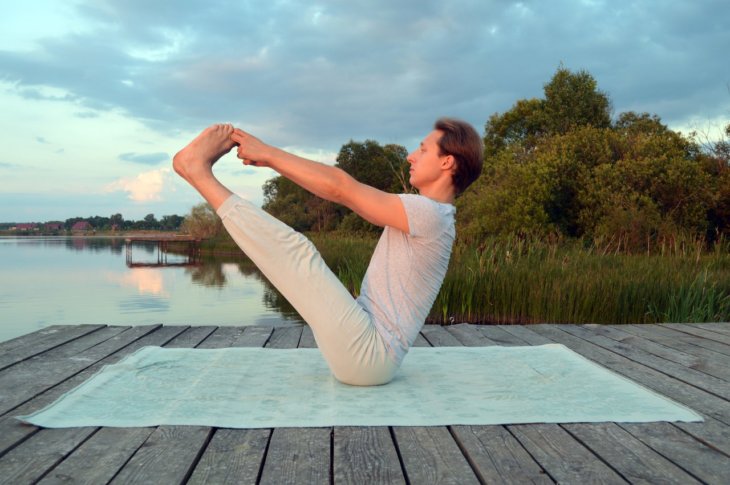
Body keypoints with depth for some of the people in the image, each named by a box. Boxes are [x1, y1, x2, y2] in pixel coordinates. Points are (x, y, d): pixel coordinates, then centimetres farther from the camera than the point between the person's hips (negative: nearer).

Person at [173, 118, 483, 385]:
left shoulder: (430, 214, -15)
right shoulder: (421, 215, 15)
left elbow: (341, 189, -18)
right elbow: (348, 194, 13)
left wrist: (269, 154, -10)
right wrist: (271, 159, 9)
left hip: (367, 354, -9)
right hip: (366, 349, 9)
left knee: (297, 251, -15)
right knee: (299, 255, 14)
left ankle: (199, 170, -6)